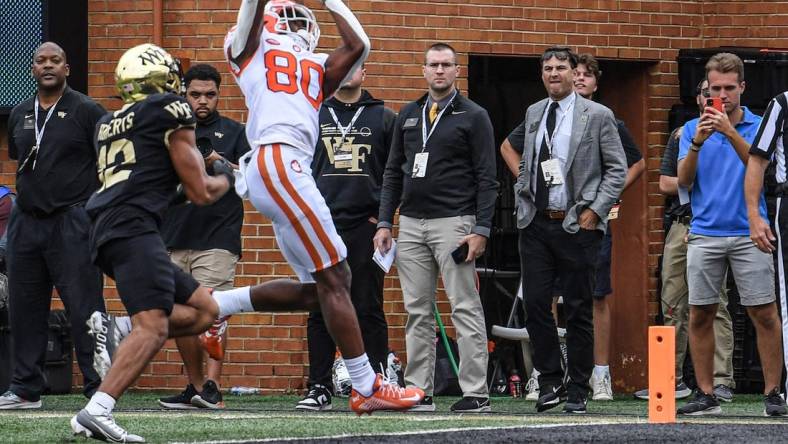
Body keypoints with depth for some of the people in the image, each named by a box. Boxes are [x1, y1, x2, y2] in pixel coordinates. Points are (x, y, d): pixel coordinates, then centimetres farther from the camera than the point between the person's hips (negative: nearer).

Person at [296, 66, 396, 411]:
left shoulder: (383, 118, 8)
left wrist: (383, 215, -1)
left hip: (366, 227, -2)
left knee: (368, 311, -2)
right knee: (321, 311, 2)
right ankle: (319, 388, 5)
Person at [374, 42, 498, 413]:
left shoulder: (473, 117, 0)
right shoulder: (408, 116, 15)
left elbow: (486, 178, -4)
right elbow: (393, 172, 17)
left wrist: (481, 230, -12)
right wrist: (384, 222, 8)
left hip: (453, 224, -5)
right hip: (411, 225, 5)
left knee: (465, 308, -7)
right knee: (418, 310, 6)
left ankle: (475, 393, -7)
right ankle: (419, 392, 9)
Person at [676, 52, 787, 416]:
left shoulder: (759, 126, 4)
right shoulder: (692, 129, 10)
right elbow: (683, 179, -1)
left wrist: (730, 132, -25)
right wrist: (698, 142, -17)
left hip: (748, 234, -2)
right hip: (705, 233, 2)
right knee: (700, 315, 2)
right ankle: (705, 395, 8)